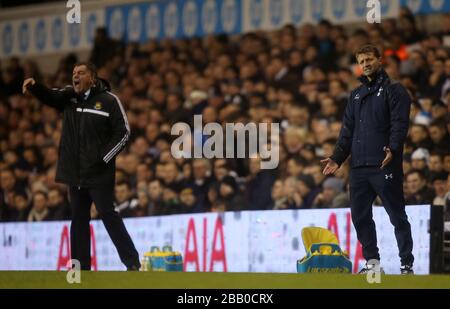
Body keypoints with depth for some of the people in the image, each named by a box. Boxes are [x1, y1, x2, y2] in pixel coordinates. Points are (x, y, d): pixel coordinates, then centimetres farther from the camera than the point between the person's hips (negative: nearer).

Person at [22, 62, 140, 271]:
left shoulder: (108, 100, -6)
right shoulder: (69, 96, 10)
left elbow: (123, 132, -7)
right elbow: (48, 96, -6)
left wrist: (104, 157, -13)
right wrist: (34, 86, -27)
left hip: (99, 173, -6)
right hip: (75, 172, 6)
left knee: (107, 214, -9)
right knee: (79, 218, 10)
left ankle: (132, 263, -7)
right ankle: (81, 267, 16)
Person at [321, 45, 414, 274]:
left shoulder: (394, 90, 2)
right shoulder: (356, 95, 22)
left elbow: (400, 124, -10)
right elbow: (347, 130, 21)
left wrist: (393, 149, -25)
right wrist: (337, 158, 11)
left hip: (385, 165, -7)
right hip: (358, 167, 7)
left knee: (397, 216, -4)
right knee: (360, 216, 7)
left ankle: (407, 264, -1)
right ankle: (372, 260, 16)